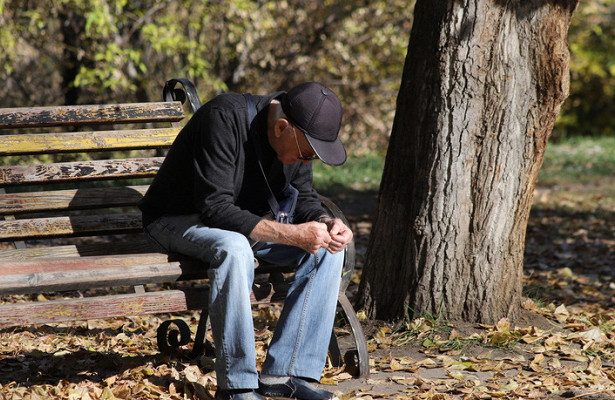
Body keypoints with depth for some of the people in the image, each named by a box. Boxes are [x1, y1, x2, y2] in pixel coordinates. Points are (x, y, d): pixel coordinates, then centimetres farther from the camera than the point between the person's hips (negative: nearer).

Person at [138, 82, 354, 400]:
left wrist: (326, 223, -19)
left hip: (243, 221, 7)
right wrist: (291, 234, -37)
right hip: (178, 220, -7)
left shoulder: (300, 135, -8)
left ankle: (283, 374, -15)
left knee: (327, 250, -13)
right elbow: (215, 209, -34)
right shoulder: (225, 119, -31)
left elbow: (302, 198, 5)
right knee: (234, 249, -39)